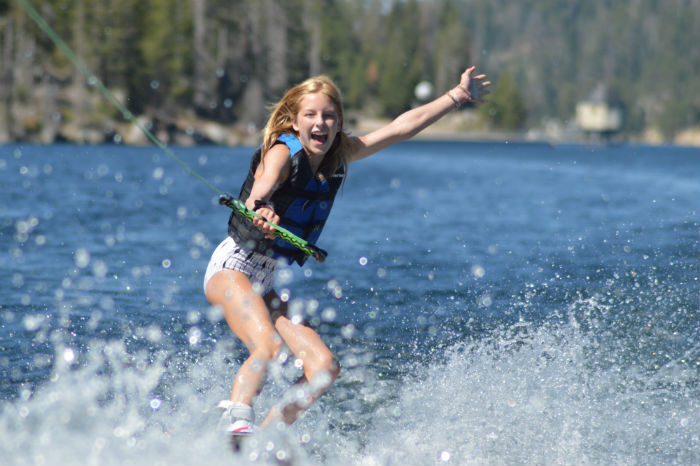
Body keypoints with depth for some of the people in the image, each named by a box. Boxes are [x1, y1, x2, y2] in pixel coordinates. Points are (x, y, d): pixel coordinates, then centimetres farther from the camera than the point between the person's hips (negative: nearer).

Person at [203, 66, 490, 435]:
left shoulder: (339, 155, 6)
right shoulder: (282, 153, -15)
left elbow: (401, 127, 10)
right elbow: (258, 195, -36)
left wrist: (458, 95, 11)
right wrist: (261, 212, -59)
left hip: (266, 287, 7)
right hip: (233, 267, -7)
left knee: (324, 368, -9)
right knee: (268, 346, -33)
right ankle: (235, 425, -43)